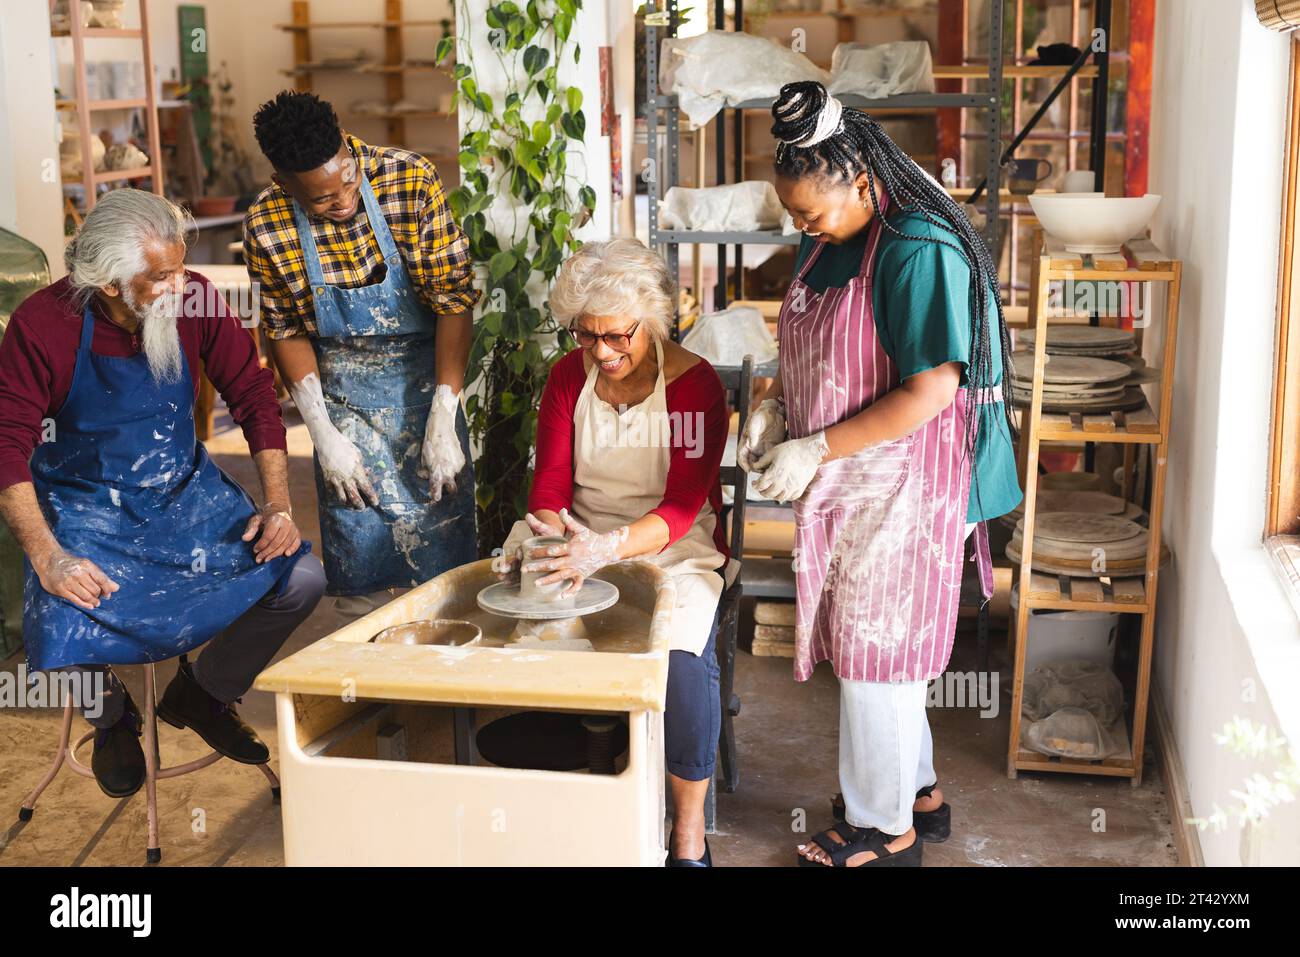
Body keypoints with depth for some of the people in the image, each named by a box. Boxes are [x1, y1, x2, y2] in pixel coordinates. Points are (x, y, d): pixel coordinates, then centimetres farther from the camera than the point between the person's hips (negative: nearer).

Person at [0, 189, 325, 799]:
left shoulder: (194, 300, -11)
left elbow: (253, 394, -2)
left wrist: (278, 502, -11)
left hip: (185, 491, 3)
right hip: (87, 508, -3)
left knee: (301, 578, -15)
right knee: (63, 632, -29)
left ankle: (200, 695, 13)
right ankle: (111, 716, 11)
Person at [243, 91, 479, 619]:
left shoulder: (413, 182, -19)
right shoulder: (265, 226, -14)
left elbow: (454, 299, -17)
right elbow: (287, 332, -1)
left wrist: (442, 422, -21)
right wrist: (324, 436, -9)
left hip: (423, 375, 0)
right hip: (342, 391, 1)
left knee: (443, 539, 1)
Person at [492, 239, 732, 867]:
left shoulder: (695, 384, -10)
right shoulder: (568, 377, 4)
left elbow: (682, 505, -18)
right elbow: (551, 481, 1)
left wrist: (608, 547, -36)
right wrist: (543, 531, -24)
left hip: (674, 551, -3)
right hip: (583, 549, 4)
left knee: (681, 656, -33)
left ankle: (689, 830, -10)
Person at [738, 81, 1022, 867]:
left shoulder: (919, 253, -21)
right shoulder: (825, 243, 6)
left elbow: (929, 392, -24)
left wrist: (816, 450, -21)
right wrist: (777, 406, 1)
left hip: (899, 488, -8)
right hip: (845, 486, 9)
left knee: (873, 649, 3)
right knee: (880, 644, 18)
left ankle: (883, 829, 20)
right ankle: (918, 791, 36)